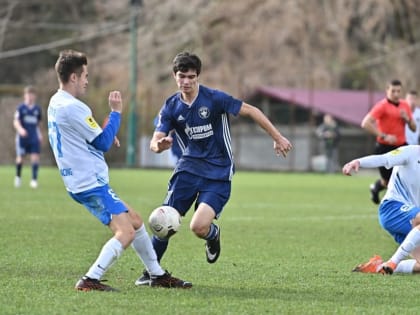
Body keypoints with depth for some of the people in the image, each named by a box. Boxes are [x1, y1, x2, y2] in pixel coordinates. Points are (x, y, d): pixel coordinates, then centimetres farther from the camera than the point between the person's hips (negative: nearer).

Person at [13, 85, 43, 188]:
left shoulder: (37, 108, 7)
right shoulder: (21, 108, -3)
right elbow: (16, 122, -9)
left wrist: (39, 134, 7)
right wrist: (20, 129, -28)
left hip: (34, 137, 2)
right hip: (22, 137, -2)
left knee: (35, 157, -9)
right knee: (20, 158, 1)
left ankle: (34, 179, -5)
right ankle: (18, 177, 25)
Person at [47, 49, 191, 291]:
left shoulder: (55, 104, 13)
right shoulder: (73, 108, -19)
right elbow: (103, 143, -14)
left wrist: (103, 137, 16)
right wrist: (116, 112, -5)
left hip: (82, 181, 11)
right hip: (91, 183, -11)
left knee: (135, 221, 18)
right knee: (126, 232, -17)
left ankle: (158, 275, 26)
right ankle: (90, 280, -19)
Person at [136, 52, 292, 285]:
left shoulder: (214, 99, -12)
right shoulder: (171, 107, 0)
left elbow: (251, 111, -6)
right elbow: (154, 142, -7)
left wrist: (277, 138, -5)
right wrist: (159, 145, -33)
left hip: (218, 174, -3)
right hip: (188, 168, 4)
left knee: (198, 227, -19)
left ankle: (213, 235, 20)